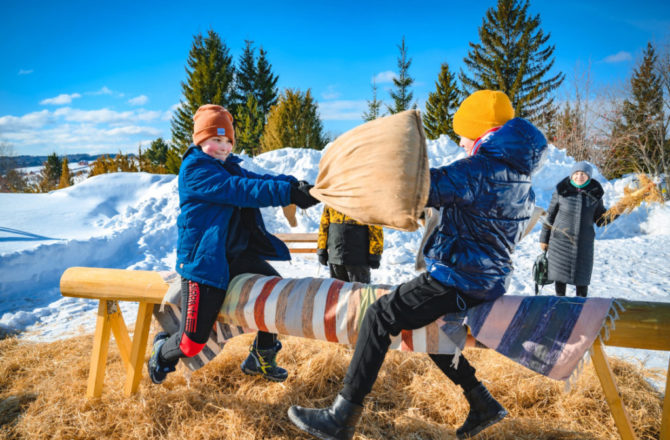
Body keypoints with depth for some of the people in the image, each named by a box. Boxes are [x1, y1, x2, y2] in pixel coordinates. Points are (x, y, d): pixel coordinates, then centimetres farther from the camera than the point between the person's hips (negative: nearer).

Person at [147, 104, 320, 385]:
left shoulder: (229, 167, 16)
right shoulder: (194, 169, -13)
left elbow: (256, 179, 1)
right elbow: (238, 190, -25)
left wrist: (293, 184, -18)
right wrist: (287, 193, -32)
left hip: (238, 255, 9)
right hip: (204, 261, -8)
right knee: (192, 343, -6)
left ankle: (259, 359, 29)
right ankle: (162, 352, 32)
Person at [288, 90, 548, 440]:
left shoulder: (480, 171, -19)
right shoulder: (519, 174, 10)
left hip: (458, 280, -10)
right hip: (488, 279, 10)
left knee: (380, 316, -9)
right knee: (423, 322, 26)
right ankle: (481, 402, 27)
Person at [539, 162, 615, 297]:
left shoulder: (595, 194, 0)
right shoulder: (561, 191, -4)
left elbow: (600, 220, 6)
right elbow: (550, 216, 3)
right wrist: (544, 238, 5)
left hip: (584, 242, 1)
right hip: (560, 240, -1)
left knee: (582, 277, 6)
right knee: (560, 275, 7)